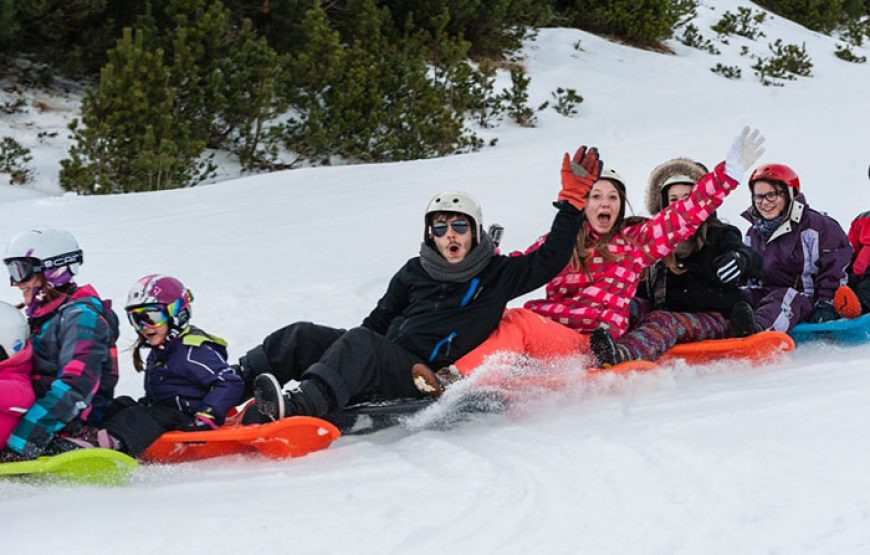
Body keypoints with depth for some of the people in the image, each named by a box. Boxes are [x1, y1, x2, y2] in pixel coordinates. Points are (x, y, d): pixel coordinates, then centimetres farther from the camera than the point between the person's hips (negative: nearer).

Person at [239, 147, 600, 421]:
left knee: (361, 343, -36)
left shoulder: (497, 275, 10)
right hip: (376, 362, 6)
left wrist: (573, 199, 3)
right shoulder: (416, 272, 19)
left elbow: (550, 260, 6)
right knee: (303, 336, -16)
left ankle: (299, 407, -59)